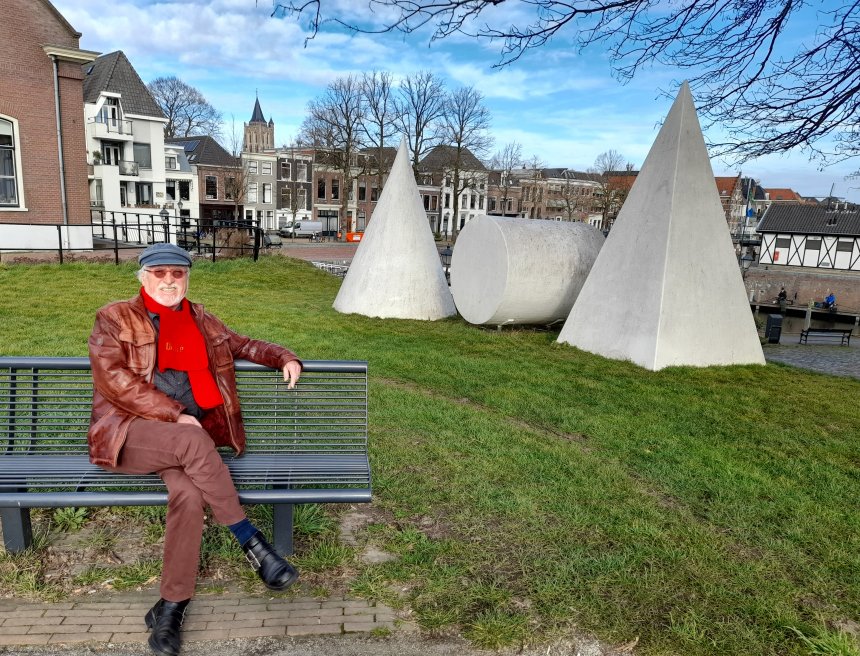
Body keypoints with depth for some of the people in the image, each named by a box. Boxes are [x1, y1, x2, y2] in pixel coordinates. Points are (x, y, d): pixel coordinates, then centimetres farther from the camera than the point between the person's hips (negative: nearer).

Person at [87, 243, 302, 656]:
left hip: (182, 435, 3)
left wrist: (285, 358, 9)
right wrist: (176, 415, -17)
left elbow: (243, 345, 28)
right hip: (127, 431, -3)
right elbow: (114, 381, -8)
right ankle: (251, 543, -24)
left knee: (188, 492, -29)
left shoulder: (202, 321, 16)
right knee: (192, 439, -35)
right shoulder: (114, 319, 4)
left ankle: (172, 607, -15)